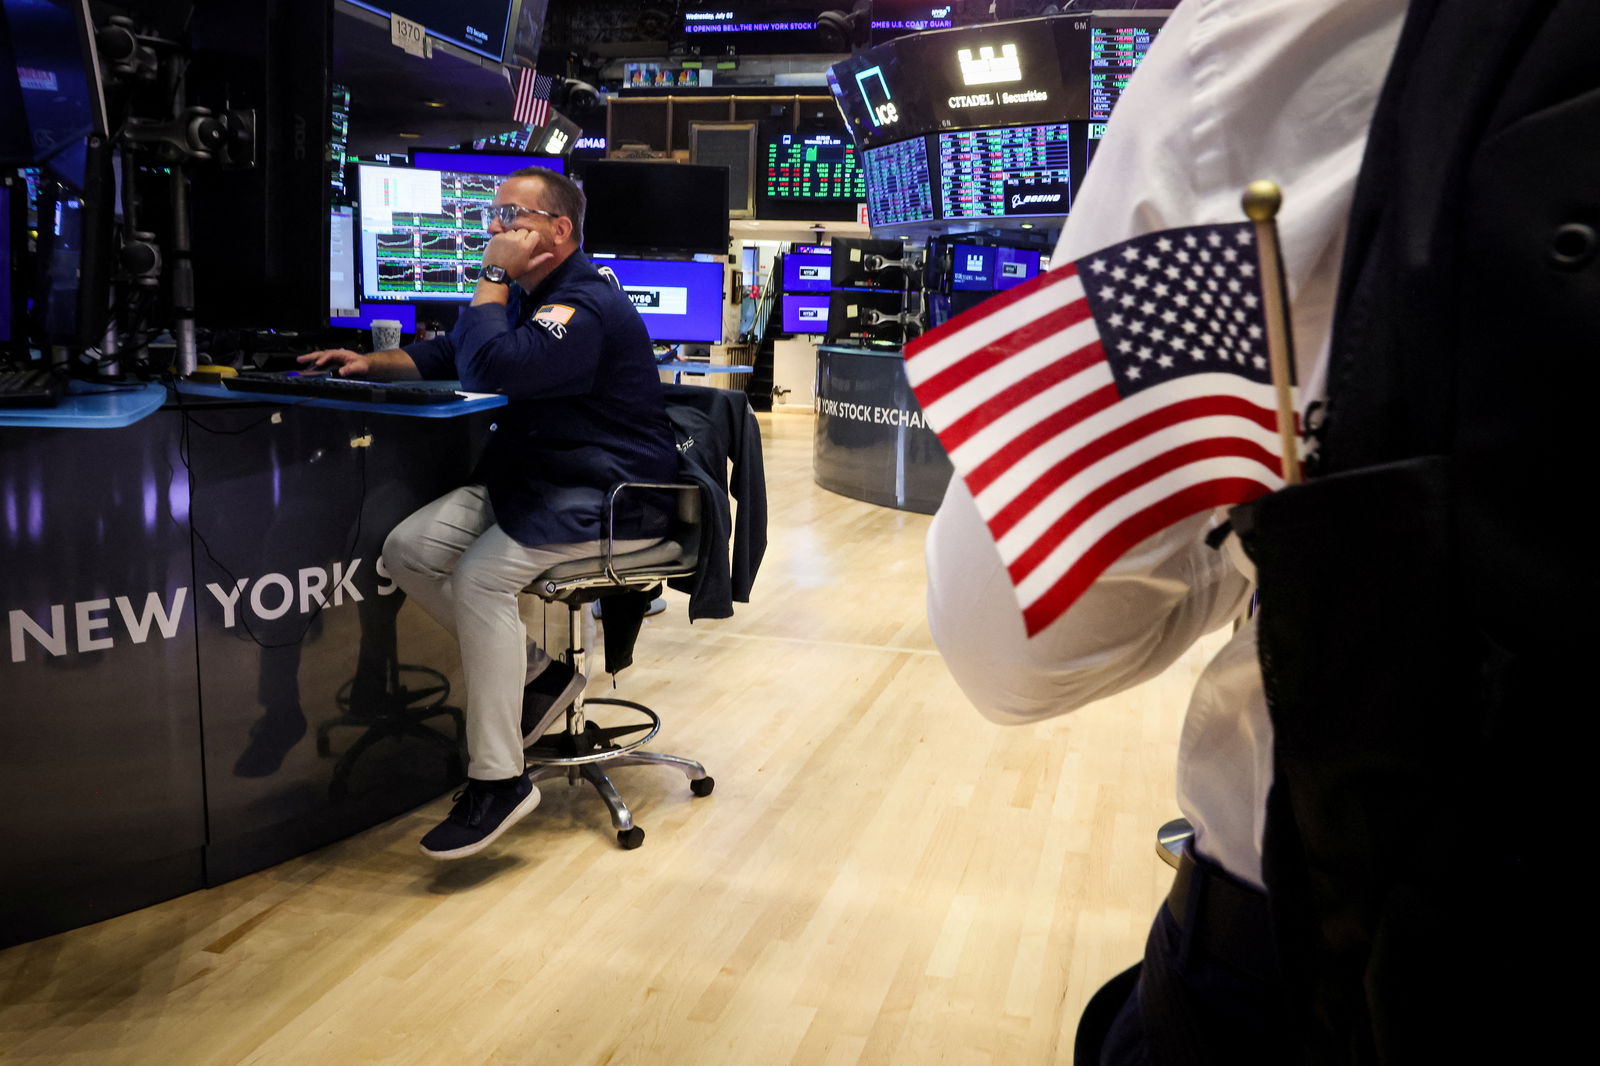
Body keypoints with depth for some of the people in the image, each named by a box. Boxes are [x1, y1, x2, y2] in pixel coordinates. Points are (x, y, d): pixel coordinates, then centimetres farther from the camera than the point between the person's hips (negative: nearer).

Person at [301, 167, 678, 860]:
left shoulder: (585, 307, -18)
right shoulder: (527, 297, 18)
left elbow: (491, 369, -32)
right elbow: (450, 354, 27)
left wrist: (494, 277, -18)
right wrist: (371, 364, 10)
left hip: (607, 499, -10)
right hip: (529, 480, 10)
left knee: (481, 575, -29)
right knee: (408, 550, -6)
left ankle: (497, 779, -19)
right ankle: (533, 671, 6)